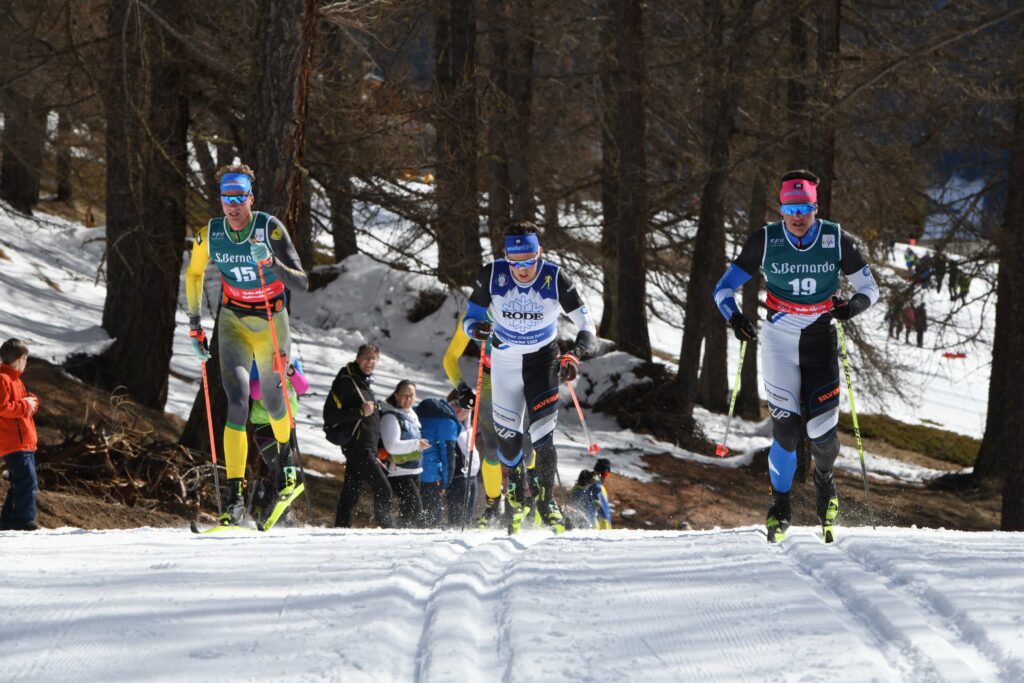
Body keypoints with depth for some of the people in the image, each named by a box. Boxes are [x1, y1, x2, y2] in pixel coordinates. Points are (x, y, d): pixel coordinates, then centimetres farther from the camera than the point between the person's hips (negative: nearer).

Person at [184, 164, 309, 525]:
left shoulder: (271, 229, -19)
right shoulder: (209, 235, -10)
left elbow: (302, 283, -24)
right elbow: (193, 274, 10)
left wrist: (271, 263, -41)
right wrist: (194, 324, 7)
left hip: (272, 322, -1)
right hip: (233, 322, 1)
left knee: (272, 399, 16)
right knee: (237, 401, -19)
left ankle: (285, 451, 53)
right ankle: (235, 495, -22)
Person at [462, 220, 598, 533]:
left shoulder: (555, 279, -22)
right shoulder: (492, 275, -19)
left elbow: (586, 326, -16)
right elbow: (470, 317, -7)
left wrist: (575, 355, -34)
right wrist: (477, 328, -31)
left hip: (543, 360, -2)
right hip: (505, 361, 2)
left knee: (542, 436, -13)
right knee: (507, 436, 5)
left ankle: (546, 500, 10)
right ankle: (517, 496, 33)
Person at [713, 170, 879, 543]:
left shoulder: (837, 240, -8)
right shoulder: (765, 241, -9)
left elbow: (869, 287, 1)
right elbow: (724, 288, -4)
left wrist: (855, 304, -22)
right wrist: (734, 316, -24)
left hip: (820, 340, 0)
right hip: (779, 340, 0)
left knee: (822, 431, -7)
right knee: (786, 427, -11)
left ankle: (824, 480, 28)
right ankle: (780, 506, 10)